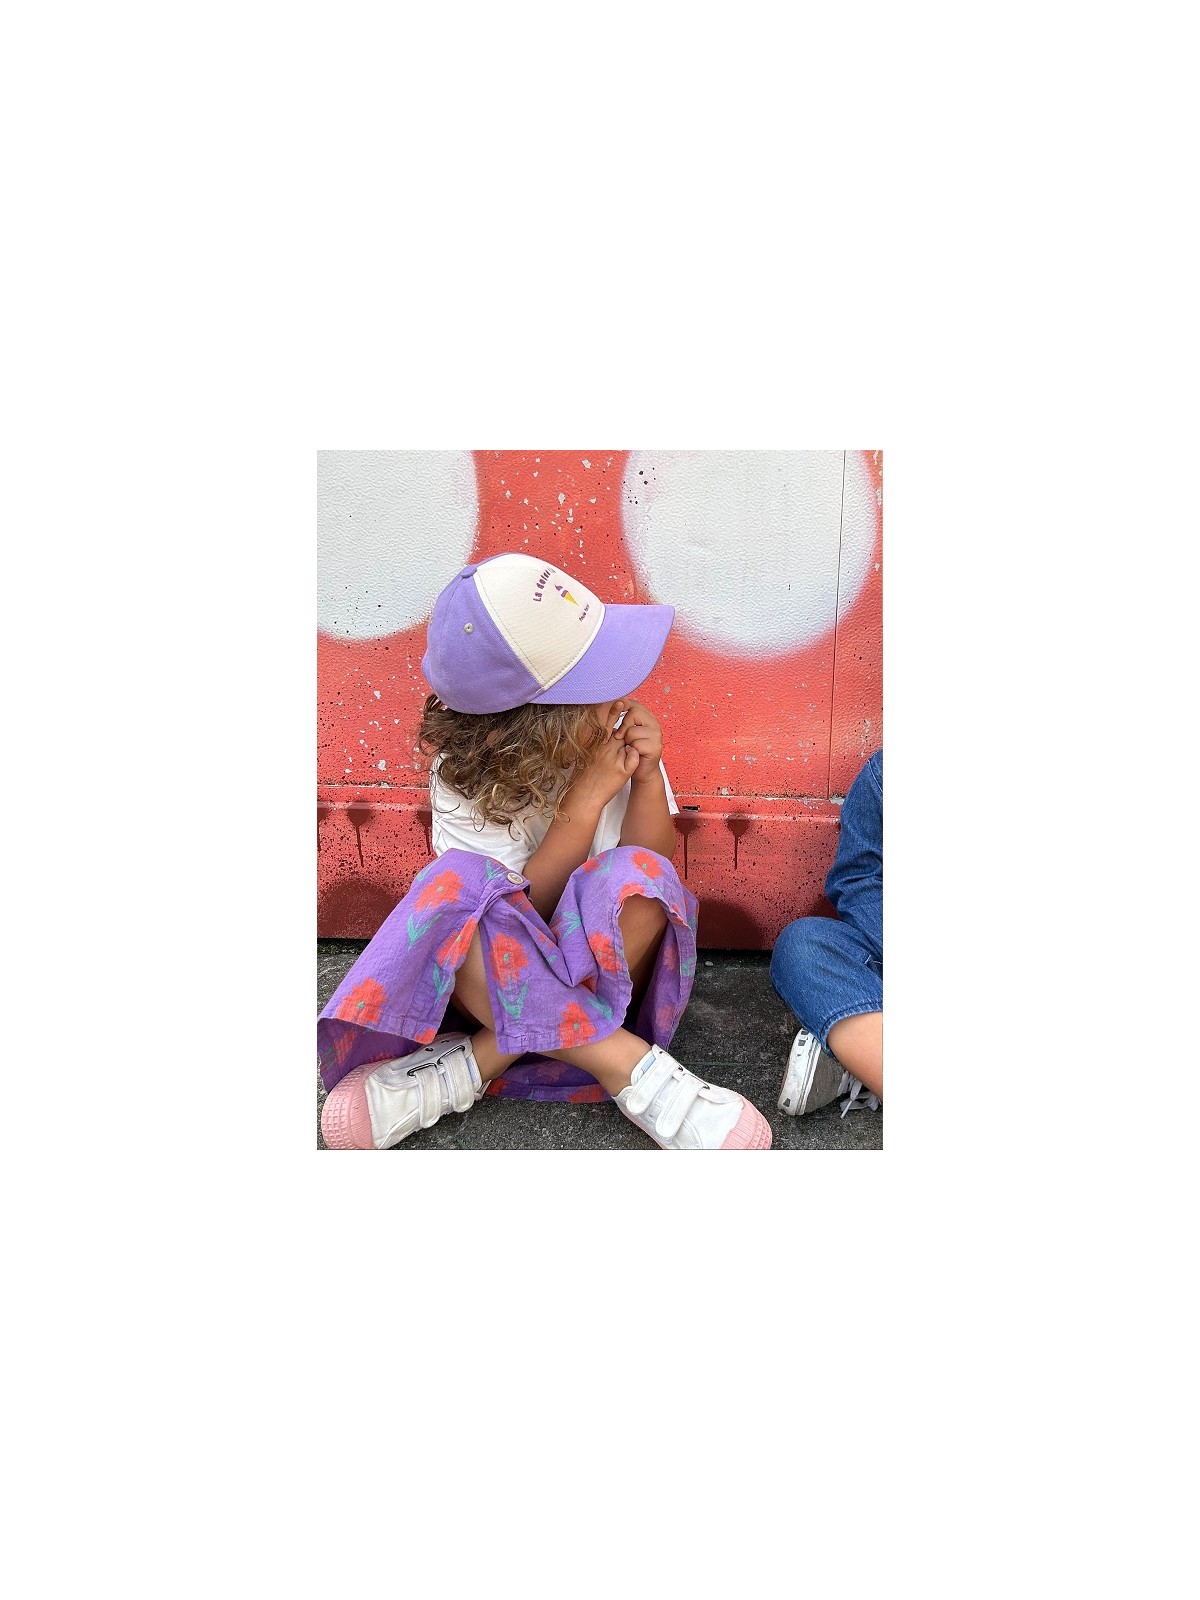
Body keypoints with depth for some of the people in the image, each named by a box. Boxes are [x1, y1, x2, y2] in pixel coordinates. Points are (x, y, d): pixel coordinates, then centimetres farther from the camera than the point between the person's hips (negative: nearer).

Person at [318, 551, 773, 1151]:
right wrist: (587, 797, -26)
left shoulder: (620, 736, -9)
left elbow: (655, 875, -4)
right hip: (506, 975, -1)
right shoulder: (464, 779, -13)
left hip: (610, 965, 2)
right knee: (458, 883, -32)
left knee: (635, 874, -30)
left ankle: (478, 1062, -24)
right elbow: (523, 909, -19)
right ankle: (631, 1067, -32)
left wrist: (647, 780, -21)